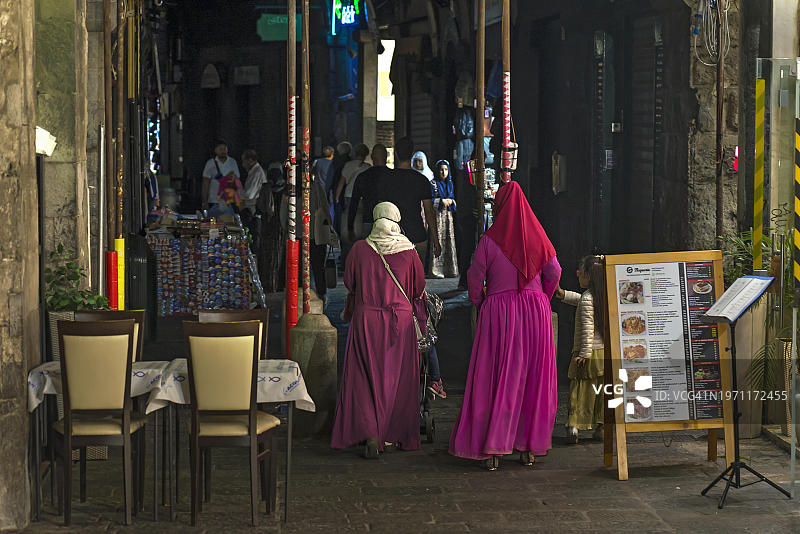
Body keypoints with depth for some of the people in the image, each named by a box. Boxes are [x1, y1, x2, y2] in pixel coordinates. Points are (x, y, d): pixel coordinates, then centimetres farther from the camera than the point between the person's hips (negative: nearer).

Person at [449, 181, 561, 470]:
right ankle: (529, 446, 11)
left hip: (498, 310, -2)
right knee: (533, 378, 9)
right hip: (535, 311, 2)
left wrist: (478, 302, 13)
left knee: (495, 379, 0)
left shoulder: (490, 239, -6)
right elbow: (554, 272, 5)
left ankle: (492, 449, -5)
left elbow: (475, 275, -4)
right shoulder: (536, 235, 3)